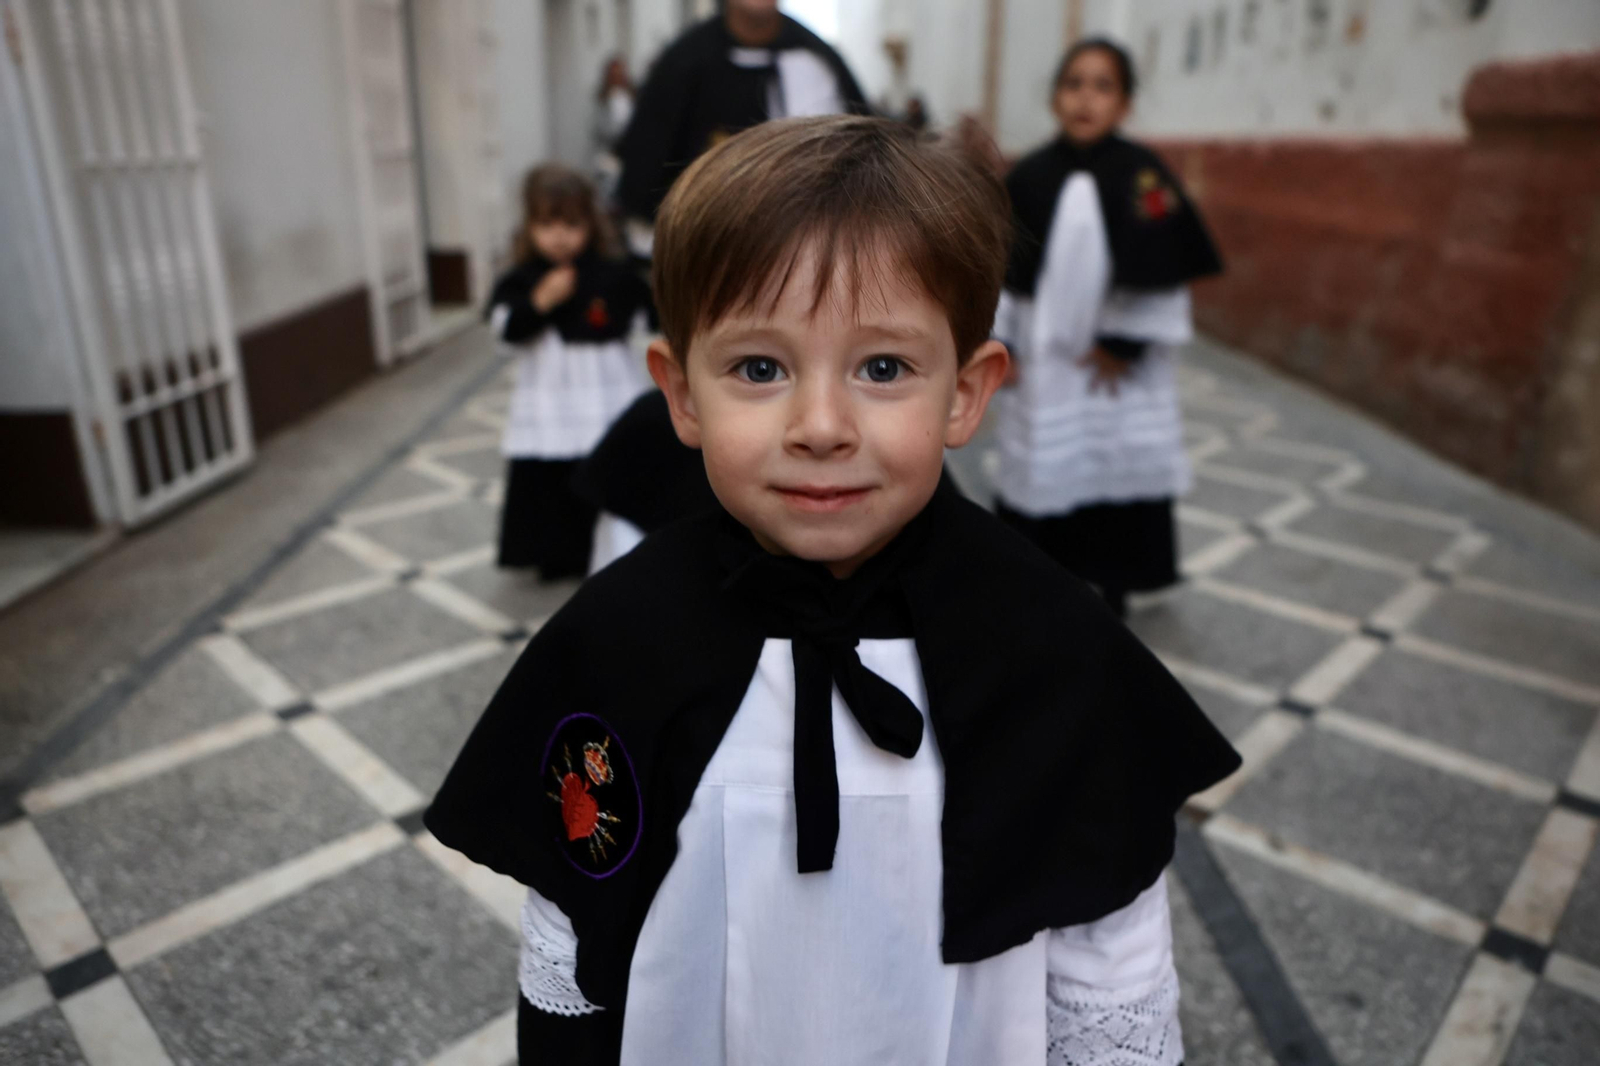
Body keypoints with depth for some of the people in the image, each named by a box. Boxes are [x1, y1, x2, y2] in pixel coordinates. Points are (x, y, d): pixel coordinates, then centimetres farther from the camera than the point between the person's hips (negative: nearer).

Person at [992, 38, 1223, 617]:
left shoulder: (1142, 173, -7)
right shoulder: (1028, 176, -1)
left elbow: (1161, 270, -7)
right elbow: (998, 266, 2)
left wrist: (1124, 344, -10)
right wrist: (997, 343, -2)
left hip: (1119, 358, -1)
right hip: (1040, 359, 2)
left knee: (1117, 474, 7)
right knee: (1038, 476, 9)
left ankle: (1110, 588, 26)